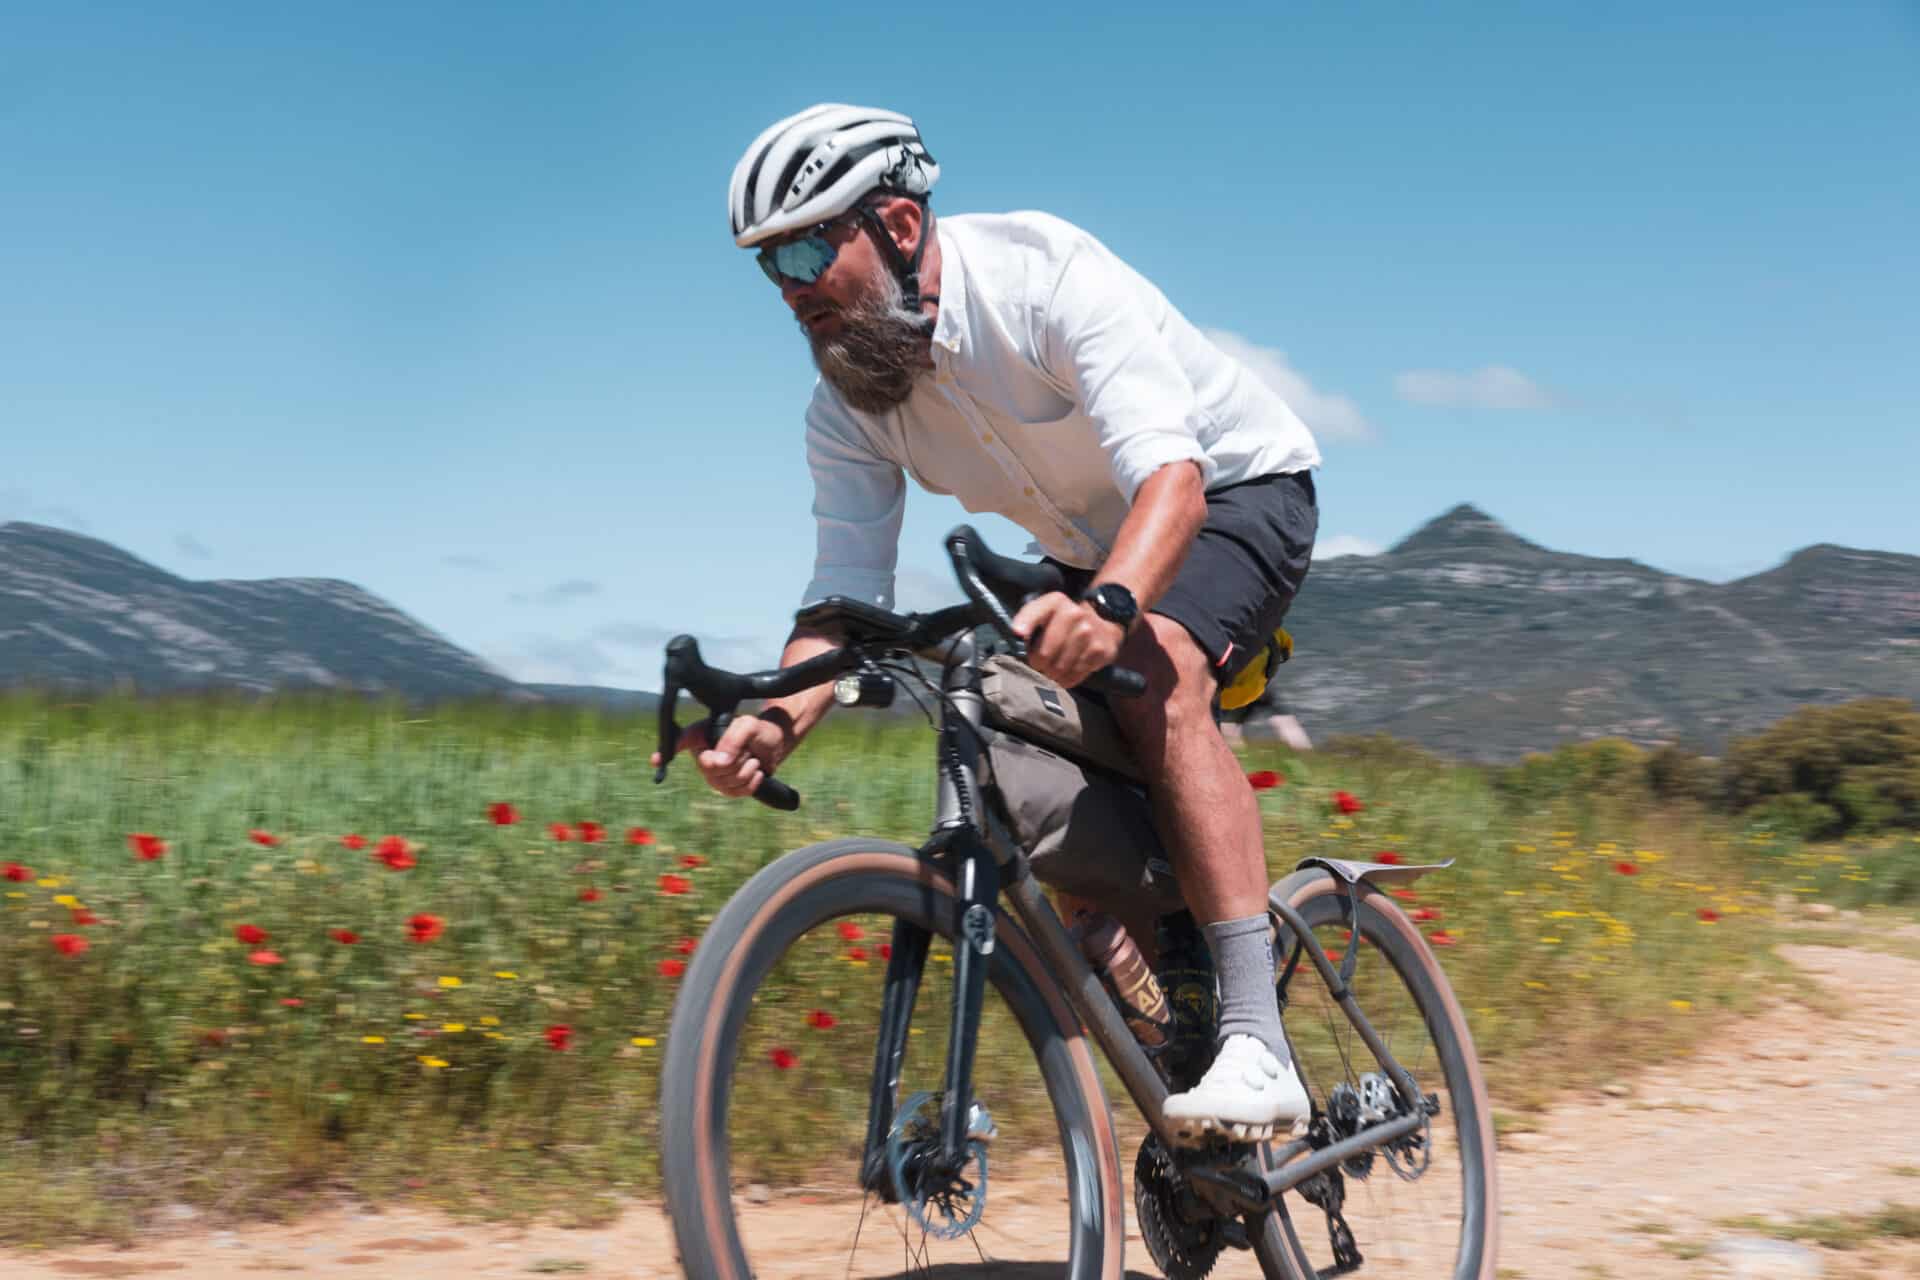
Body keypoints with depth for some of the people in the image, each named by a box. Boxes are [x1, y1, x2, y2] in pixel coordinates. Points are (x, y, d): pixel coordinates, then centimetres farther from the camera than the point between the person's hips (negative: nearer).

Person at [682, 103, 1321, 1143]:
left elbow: (1171, 474, -44)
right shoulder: (848, 407, -12)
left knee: (1154, 668, -35)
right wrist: (778, 718, -39)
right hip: (1092, 555, 8)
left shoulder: (1046, 275, -32)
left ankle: (1257, 1050, -38)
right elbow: (845, 595, -18)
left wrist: (1108, 606, -64)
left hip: (1236, 491, -7)